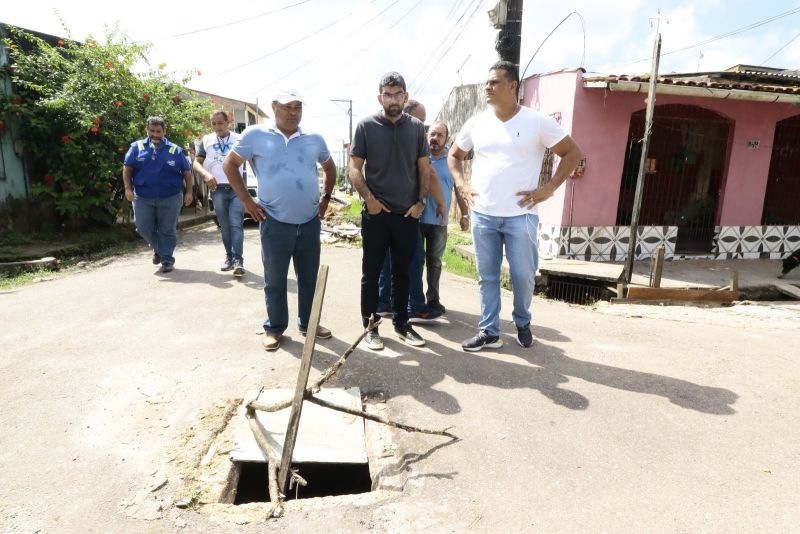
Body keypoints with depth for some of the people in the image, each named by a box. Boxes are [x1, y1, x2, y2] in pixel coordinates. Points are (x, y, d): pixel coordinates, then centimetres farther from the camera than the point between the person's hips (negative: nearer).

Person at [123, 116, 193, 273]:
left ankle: (167, 259, 13)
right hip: (142, 197, 2)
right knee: (144, 228, 5)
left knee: (167, 230, 2)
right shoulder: (137, 147, 5)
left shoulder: (175, 150, 3)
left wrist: (188, 192, -3)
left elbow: (187, 172, 5)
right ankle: (158, 249, 31)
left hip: (170, 198, -2)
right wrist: (128, 188, -7)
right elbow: (127, 168, 4)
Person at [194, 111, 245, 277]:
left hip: (236, 188, -2)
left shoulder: (238, 139, 5)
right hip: (217, 189, 2)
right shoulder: (206, 140, 8)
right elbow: (196, 163, 4)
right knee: (224, 226, 8)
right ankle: (229, 257, 17)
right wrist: (206, 174, -17)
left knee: (236, 224, -11)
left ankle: (238, 260, -14)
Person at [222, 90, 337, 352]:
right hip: (275, 223, -3)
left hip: (310, 222, 3)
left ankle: (308, 323, 29)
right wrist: (246, 200, -2)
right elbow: (230, 164, 4)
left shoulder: (314, 139, 8)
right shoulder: (255, 135, -2)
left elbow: (330, 167, 24)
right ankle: (274, 328, 23)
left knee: (309, 277, 13)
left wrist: (326, 197, 14)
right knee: (275, 280, 8)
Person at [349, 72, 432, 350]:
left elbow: (424, 168, 9)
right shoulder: (366, 126, -3)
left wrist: (421, 201, -1)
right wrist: (369, 198, -14)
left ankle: (401, 323, 25)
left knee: (402, 272, 12)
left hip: (408, 214, 3)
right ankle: (370, 326, 17)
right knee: (371, 272, 5)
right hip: (376, 214, -2)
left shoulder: (416, 127, 5)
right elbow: (354, 168, -3)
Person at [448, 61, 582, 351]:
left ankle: (522, 323, 30)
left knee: (523, 275, 4)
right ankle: (489, 332, 19)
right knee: (487, 277, 8)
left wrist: (549, 188, -6)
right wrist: (461, 186, 6)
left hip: (520, 215, -3)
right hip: (482, 215, 3)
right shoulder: (477, 122, 6)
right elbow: (454, 155, 21)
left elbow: (572, 153, 1)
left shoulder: (537, 121, -4)